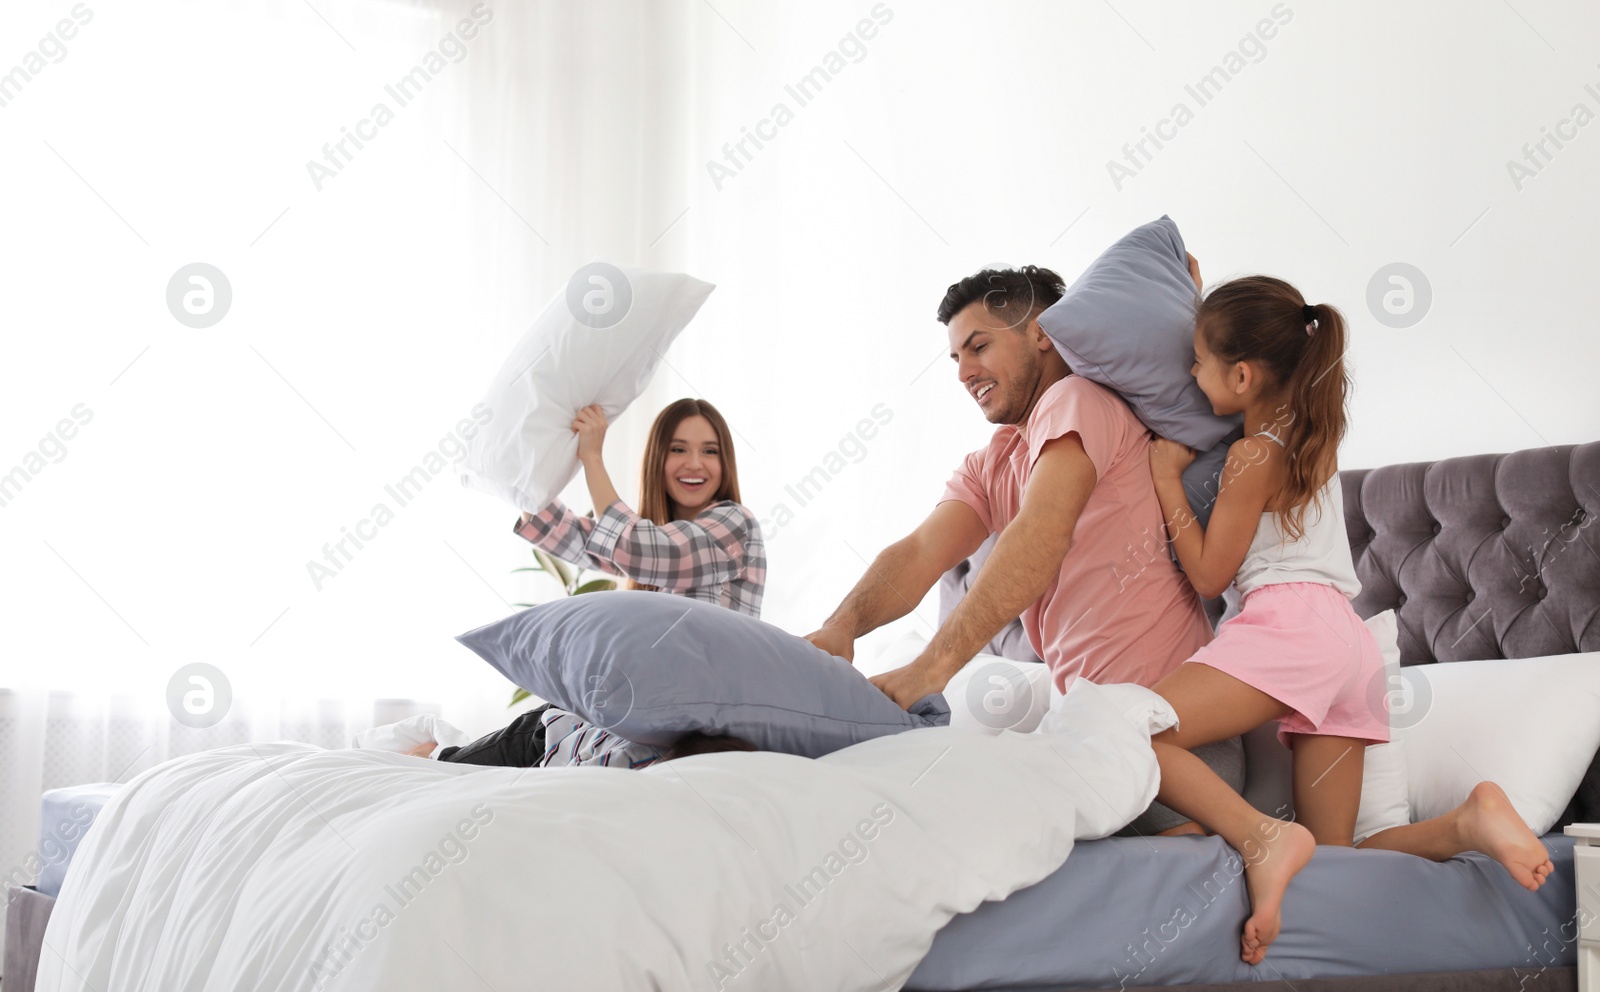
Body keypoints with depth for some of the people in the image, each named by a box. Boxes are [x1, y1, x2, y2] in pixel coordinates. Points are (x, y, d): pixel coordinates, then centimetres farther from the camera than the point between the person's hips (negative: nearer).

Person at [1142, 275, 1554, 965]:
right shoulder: (1312, 433, 22)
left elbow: (1207, 574, 0)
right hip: (1347, 640, 9)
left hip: (1292, 623, -9)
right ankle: (1469, 823, -17)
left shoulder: (1254, 455, -3)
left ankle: (1265, 837, -38)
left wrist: (1166, 475, 5)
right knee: (1333, 857, 6)